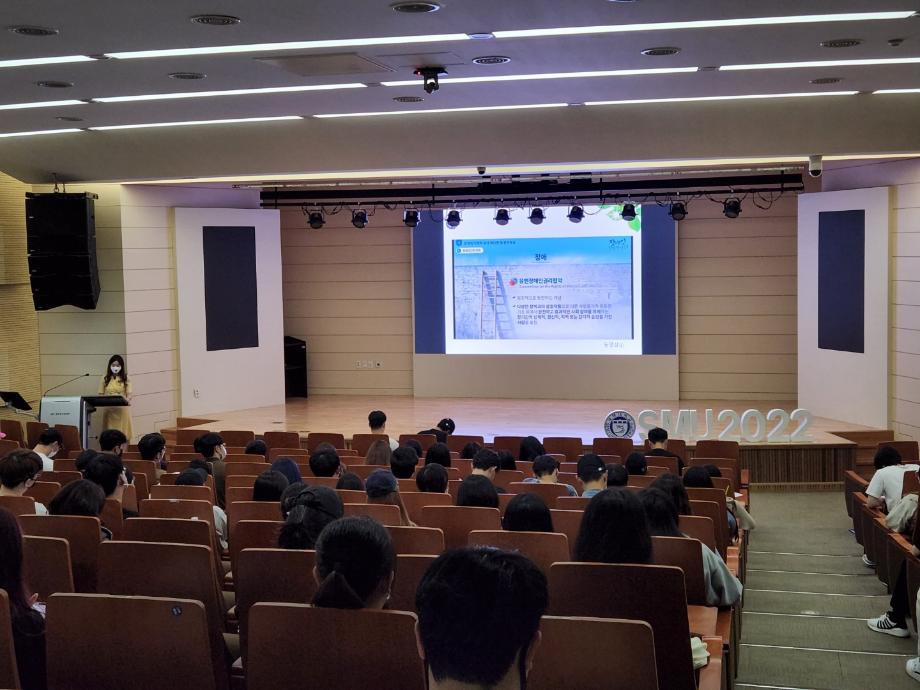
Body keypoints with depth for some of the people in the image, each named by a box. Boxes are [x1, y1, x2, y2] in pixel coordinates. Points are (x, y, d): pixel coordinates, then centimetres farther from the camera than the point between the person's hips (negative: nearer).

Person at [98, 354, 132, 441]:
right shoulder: (105, 379, 7)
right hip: (108, 410, 1)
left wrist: (127, 400, -24)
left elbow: (129, 395, -2)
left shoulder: (126, 379, 4)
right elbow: (100, 395, 9)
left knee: (122, 434, -2)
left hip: (122, 410, -1)